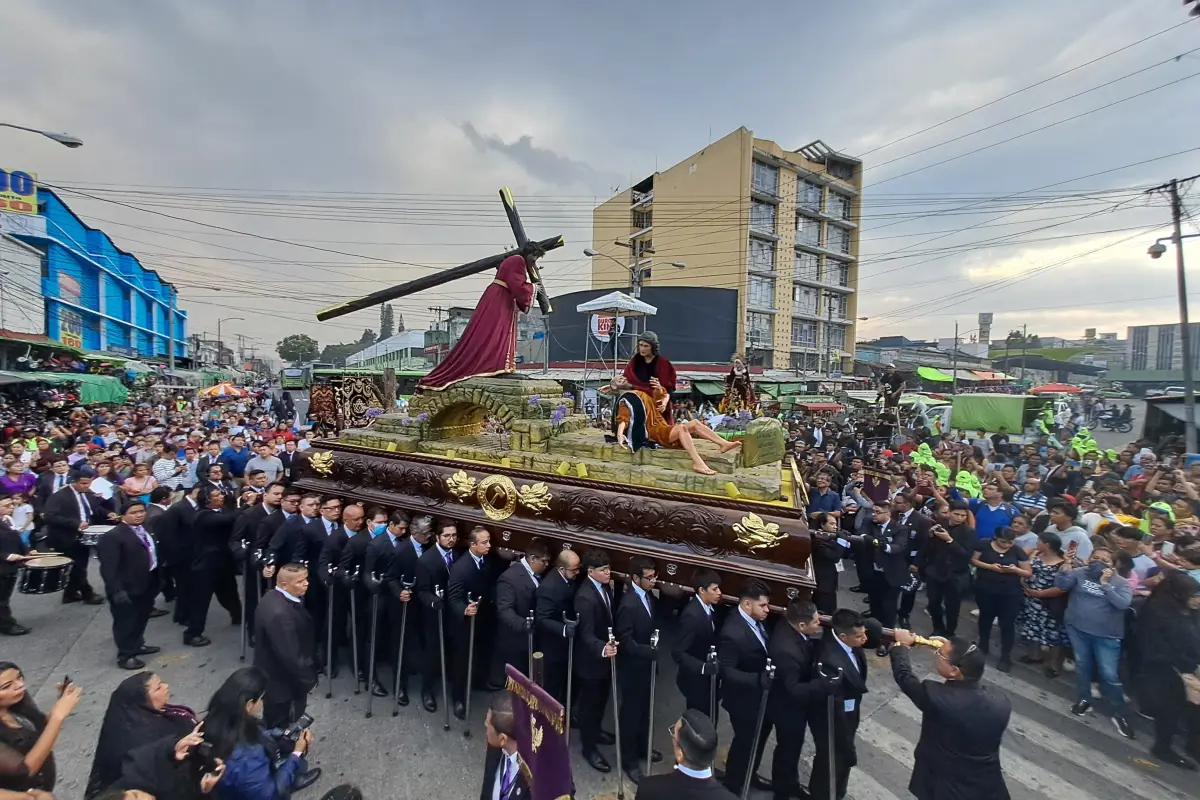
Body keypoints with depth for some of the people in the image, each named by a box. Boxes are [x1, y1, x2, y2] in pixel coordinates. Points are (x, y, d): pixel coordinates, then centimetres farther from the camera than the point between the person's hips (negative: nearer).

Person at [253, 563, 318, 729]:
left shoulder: (273, 597, -4)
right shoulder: (279, 613, -36)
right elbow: (291, 656, -31)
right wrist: (308, 679, -15)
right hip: (282, 682, -9)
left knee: (273, 724, 28)